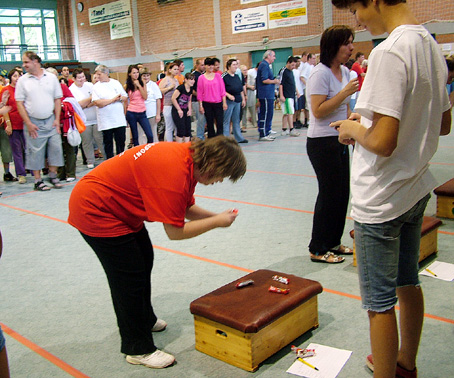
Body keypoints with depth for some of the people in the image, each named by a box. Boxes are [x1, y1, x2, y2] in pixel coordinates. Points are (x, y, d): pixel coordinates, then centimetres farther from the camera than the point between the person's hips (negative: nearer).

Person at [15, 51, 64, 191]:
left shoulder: (51, 77, 5)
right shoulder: (22, 81, 1)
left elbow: (57, 99, 7)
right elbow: (19, 103, -1)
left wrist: (57, 119, -1)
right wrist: (28, 124, -8)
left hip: (51, 120, 1)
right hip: (33, 122, -1)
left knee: (56, 147, 0)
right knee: (35, 152, 1)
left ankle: (53, 175, 16)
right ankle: (38, 180, 10)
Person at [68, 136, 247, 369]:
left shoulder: (190, 157, -3)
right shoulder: (174, 174, -32)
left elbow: (186, 208, 6)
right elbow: (175, 231, -25)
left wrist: (215, 216, -7)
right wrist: (216, 222, -16)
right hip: (94, 210, -10)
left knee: (144, 260, 21)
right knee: (130, 278, -5)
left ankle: (145, 320, 42)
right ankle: (138, 349, 12)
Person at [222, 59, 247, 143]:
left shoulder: (237, 76, 15)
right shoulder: (224, 76, -8)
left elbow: (241, 89, 22)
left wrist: (243, 99, 18)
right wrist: (228, 95, -22)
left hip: (237, 101, 7)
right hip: (229, 101, -7)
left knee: (236, 121, 13)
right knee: (226, 121, -2)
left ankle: (238, 138, 19)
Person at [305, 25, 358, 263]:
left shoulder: (344, 72, 11)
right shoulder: (321, 74, -15)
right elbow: (318, 111, -22)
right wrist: (345, 93, -24)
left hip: (339, 141, 9)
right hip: (322, 143, -9)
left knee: (342, 192, 11)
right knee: (330, 193, -2)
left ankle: (333, 242, 26)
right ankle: (318, 250, 11)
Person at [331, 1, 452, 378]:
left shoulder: (389, 52, -22)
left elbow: (382, 142, -28)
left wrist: (353, 129, -7)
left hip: (381, 201, -10)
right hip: (417, 188, 10)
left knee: (380, 301, 5)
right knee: (408, 282, 23)